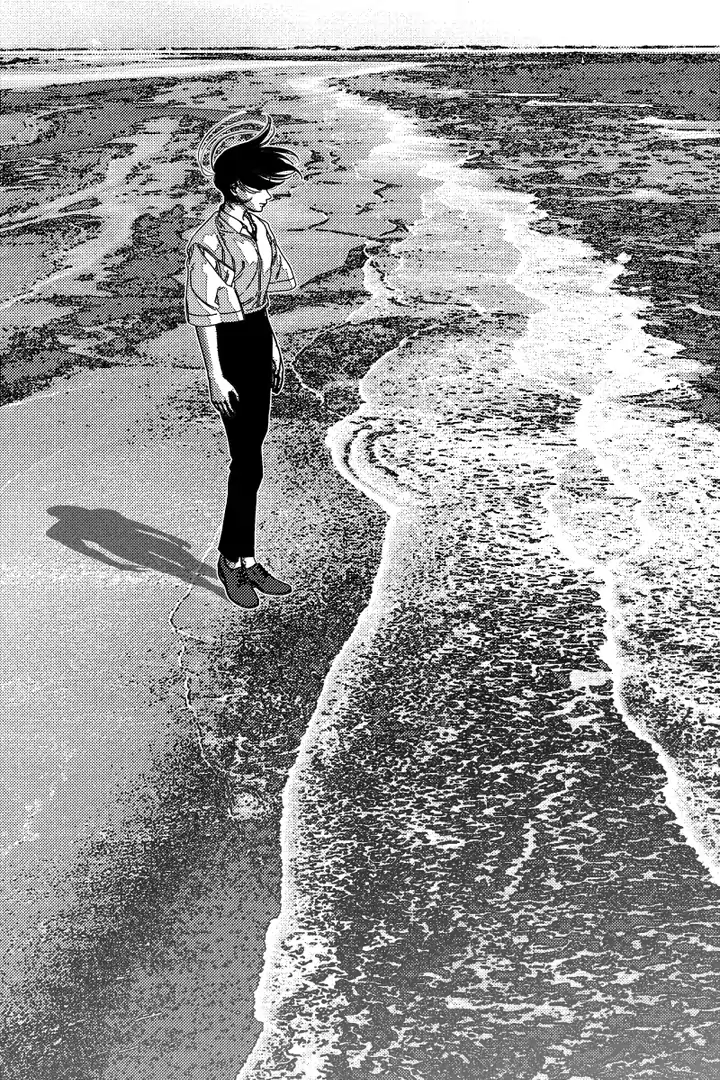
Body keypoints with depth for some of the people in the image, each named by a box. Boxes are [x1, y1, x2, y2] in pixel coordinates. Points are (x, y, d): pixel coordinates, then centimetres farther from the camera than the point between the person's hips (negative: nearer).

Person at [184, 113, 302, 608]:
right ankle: (232, 559, 13)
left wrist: (273, 346, 19)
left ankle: (246, 558, 22)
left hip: (259, 339, 8)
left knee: (250, 457, 12)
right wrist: (215, 375, -17)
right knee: (248, 461, -4)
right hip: (230, 345, -8)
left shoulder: (257, 225, 8)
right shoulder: (210, 241, -17)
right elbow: (203, 313, -16)